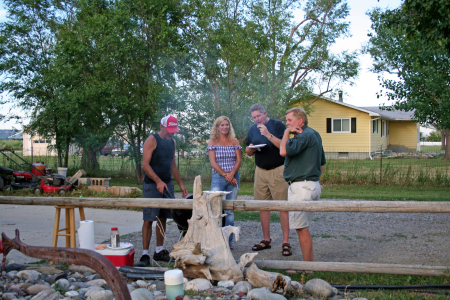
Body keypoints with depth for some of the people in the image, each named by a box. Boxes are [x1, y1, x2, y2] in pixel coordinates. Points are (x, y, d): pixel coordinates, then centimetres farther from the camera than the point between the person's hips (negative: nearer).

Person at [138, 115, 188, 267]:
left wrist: (181, 184, 17)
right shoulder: (152, 140, -8)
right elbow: (145, 164, -14)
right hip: (152, 185, -7)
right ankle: (145, 254, -3)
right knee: (148, 220, -6)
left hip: (167, 184, 7)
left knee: (163, 218, 9)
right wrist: (158, 181, -22)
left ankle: (159, 251, 18)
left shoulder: (172, 142, 14)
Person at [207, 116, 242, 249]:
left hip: (233, 177, 2)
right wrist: (225, 175, -11)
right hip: (218, 177, -2)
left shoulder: (234, 141, 11)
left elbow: (238, 161, 5)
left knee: (230, 210, 4)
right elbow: (213, 162, -2)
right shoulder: (212, 141, 5)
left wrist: (232, 174, -12)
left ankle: (229, 241, 10)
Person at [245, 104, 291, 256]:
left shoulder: (277, 125, -5)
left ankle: (286, 242, -1)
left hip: (278, 170, -5)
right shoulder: (252, 129, 12)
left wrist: (268, 134, -20)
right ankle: (266, 240, 18)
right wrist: (250, 148, -4)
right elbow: (248, 152, 19)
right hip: (260, 171, 5)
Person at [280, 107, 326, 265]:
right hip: (313, 185, 11)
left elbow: (284, 151, -27)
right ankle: (310, 262, 21)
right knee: (303, 227, 16)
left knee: (301, 228, -4)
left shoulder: (304, 135, -15)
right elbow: (322, 163, 23)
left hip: (301, 186, -11)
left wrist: (287, 132, -13)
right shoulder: (314, 134, 18)